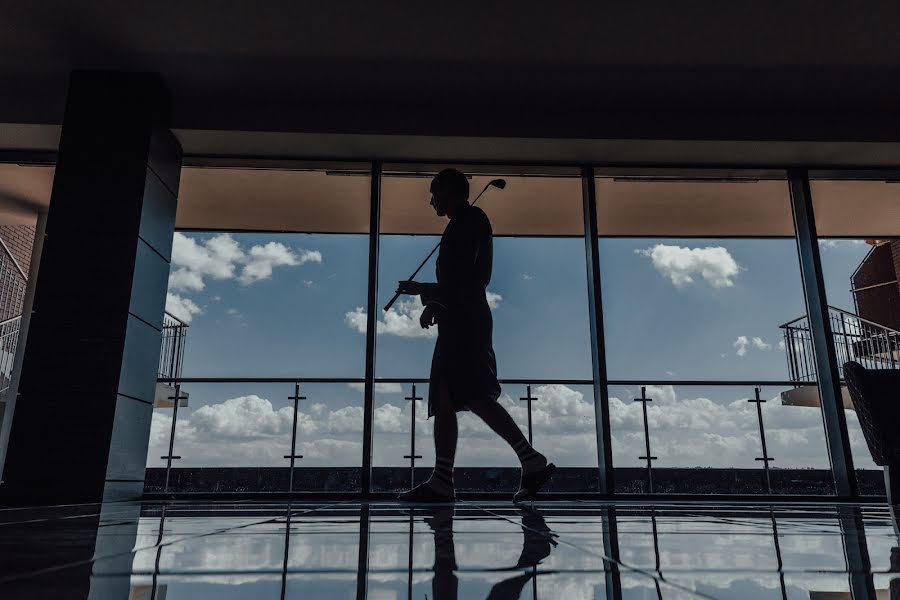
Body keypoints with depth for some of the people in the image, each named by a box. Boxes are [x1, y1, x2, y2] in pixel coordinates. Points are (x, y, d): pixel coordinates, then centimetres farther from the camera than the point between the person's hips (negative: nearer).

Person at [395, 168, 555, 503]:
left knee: (474, 397, -18)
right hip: (456, 325, 10)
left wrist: (423, 291, -6)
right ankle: (441, 482, 2)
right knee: (444, 401, 3)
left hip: (465, 322, -10)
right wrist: (433, 304, 17)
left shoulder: (470, 220, -1)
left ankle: (532, 462, -16)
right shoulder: (462, 226, 28)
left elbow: (461, 281, -13)